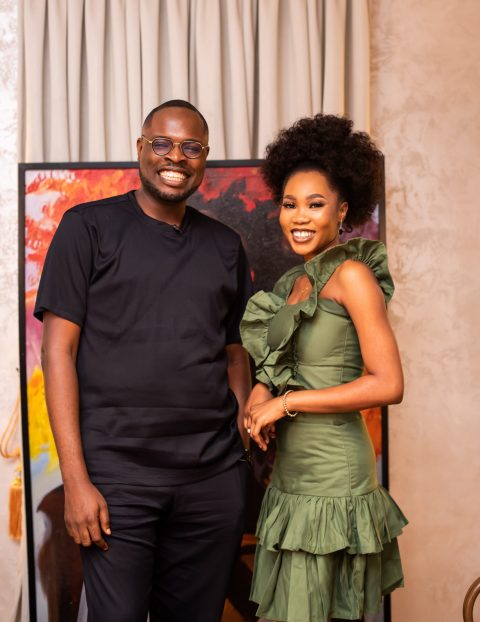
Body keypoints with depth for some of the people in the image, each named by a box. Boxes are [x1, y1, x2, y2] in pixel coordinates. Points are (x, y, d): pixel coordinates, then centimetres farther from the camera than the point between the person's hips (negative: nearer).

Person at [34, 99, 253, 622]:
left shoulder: (225, 246, 12)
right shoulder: (89, 227, 1)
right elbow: (59, 350, -4)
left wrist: (248, 449, 5)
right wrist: (76, 480, -11)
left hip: (215, 478, 4)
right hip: (118, 476, -3)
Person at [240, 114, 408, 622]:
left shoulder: (351, 275, -12)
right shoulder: (294, 283, 10)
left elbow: (387, 385, -18)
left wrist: (287, 403, -14)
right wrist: (262, 391, 0)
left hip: (332, 470, -8)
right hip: (290, 468, 8)